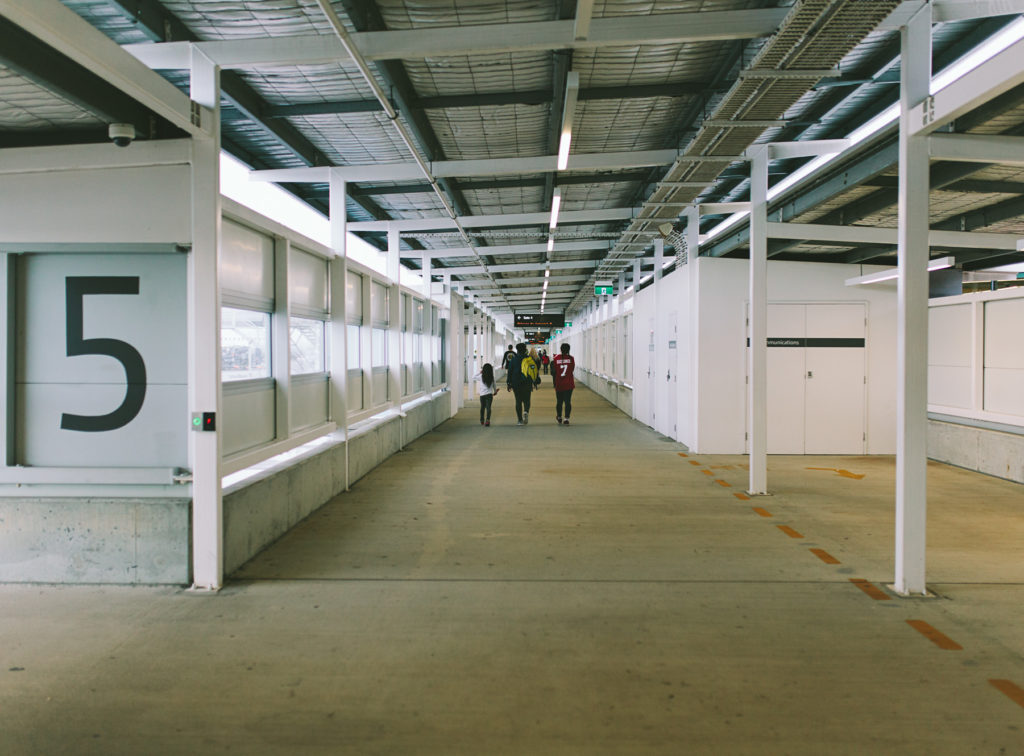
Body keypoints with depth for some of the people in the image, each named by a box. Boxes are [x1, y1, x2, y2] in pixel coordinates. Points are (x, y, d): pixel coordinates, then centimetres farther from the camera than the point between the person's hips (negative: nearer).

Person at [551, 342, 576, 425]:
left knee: (559, 401, 15)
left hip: (558, 384, 1)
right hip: (569, 384, -1)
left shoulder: (556, 358, -6)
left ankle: (559, 417, 31)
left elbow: (553, 372, -1)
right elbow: (573, 369, 4)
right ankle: (566, 419, -9)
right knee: (568, 401, 0)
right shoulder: (571, 358, -5)